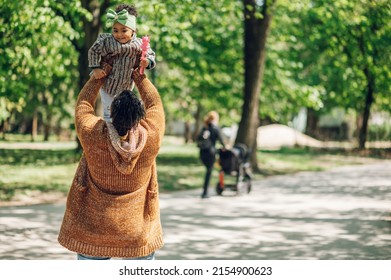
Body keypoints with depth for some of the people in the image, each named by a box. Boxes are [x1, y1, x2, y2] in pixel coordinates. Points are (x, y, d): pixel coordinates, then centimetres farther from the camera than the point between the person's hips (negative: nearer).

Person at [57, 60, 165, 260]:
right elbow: (155, 103, 6)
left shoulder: (92, 134, -17)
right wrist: (139, 76, 18)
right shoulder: (151, 138, -14)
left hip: (93, 228, 0)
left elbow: (83, 103, 4)